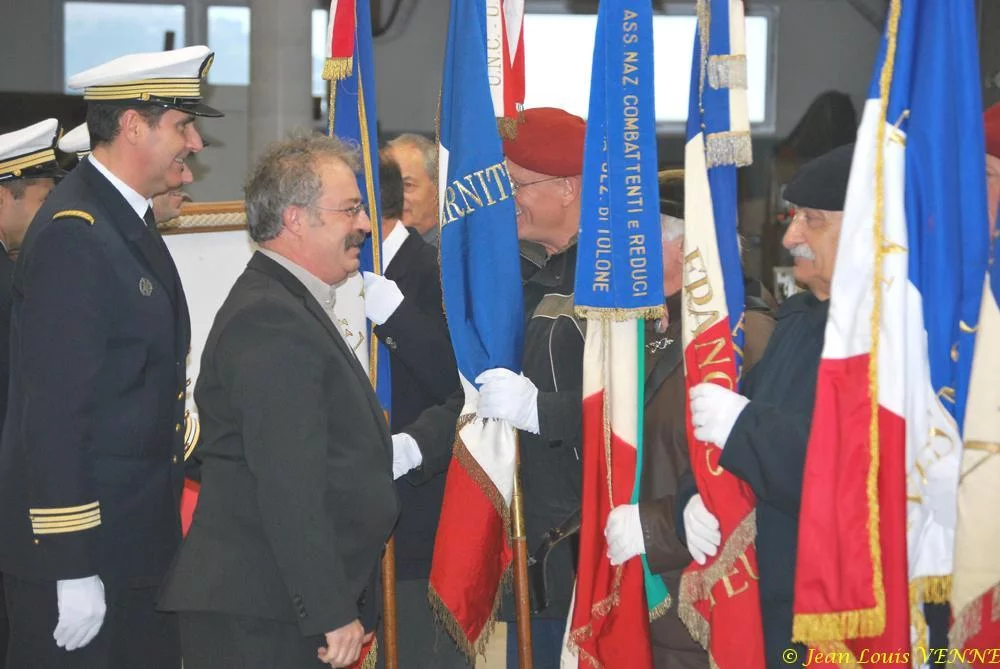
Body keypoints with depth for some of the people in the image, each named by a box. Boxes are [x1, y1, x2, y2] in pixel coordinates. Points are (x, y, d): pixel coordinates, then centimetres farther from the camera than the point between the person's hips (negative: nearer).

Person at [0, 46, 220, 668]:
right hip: (82, 552, -10)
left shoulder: (125, 221, 13)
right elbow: (52, 411, -22)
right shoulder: (74, 236, -18)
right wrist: (70, 567, -23)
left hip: (137, 538, 10)